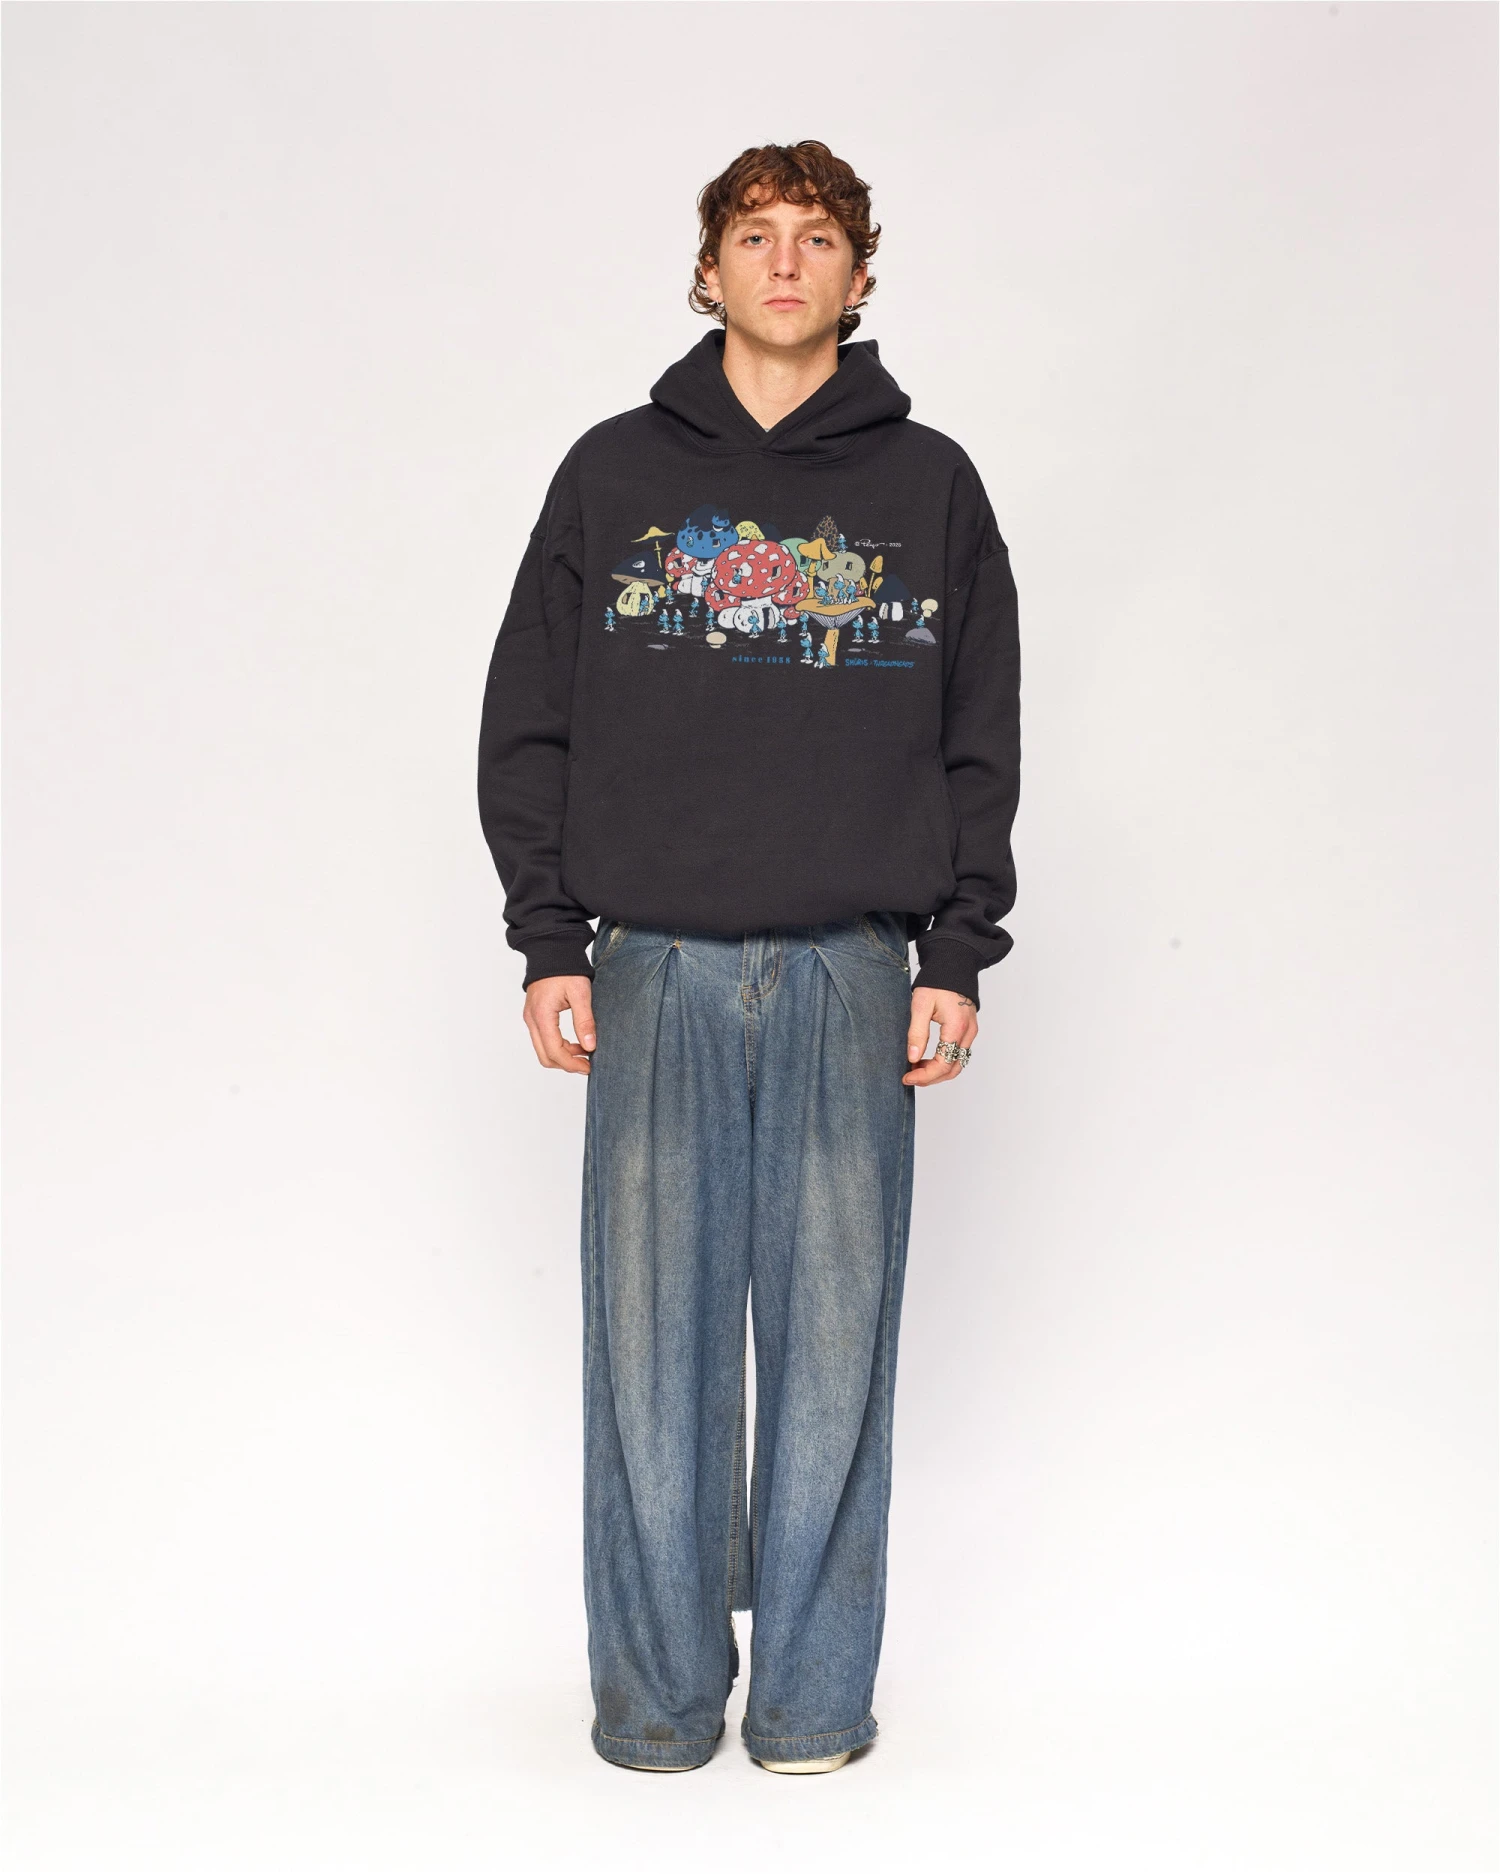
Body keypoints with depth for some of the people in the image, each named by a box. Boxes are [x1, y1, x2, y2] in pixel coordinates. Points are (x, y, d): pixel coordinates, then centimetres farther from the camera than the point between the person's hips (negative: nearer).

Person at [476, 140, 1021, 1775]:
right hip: (656, 974, 0)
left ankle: (815, 1693, 14)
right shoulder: (614, 473, 9)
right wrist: (549, 942, 0)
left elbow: (982, 742, 9)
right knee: (654, 1333, 2)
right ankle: (659, 1693, 14)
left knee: (834, 1331, 3)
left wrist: (956, 956, 1)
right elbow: (527, 723, 8)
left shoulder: (930, 487, 10)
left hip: (855, 977, 0)